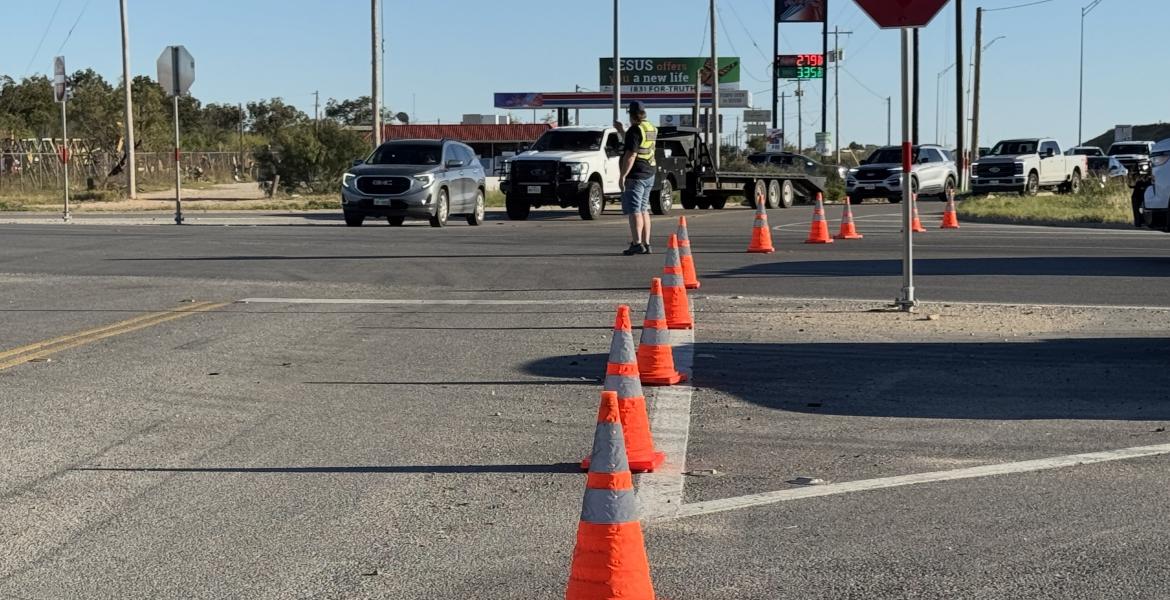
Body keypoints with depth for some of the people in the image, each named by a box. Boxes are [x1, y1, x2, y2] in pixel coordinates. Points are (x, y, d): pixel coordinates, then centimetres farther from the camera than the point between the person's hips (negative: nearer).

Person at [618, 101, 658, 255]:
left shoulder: (635, 130, -15)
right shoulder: (651, 129, 12)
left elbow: (631, 155, -22)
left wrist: (622, 176, -20)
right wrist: (622, 131, 36)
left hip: (635, 175, -9)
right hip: (649, 174, 9)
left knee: (634, 211, -7)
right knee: (644, 210, 13)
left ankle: (637, 244, -10)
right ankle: (646, 244, 13)